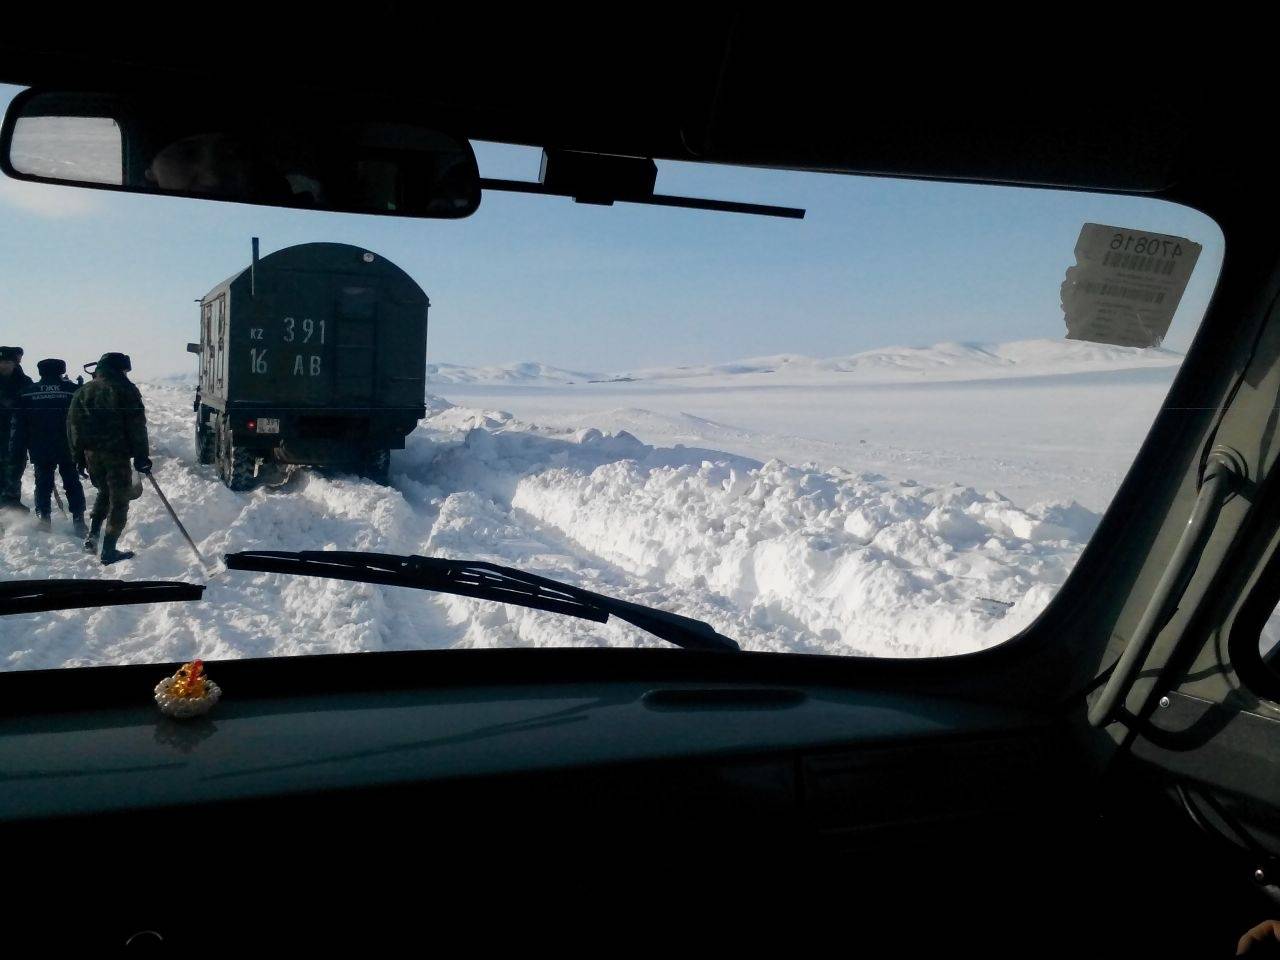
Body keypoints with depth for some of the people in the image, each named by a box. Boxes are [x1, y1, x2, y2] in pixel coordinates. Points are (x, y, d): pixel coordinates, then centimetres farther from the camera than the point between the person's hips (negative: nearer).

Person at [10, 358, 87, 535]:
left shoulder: (27, 393, 0)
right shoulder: (73, 390, -4)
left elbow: (18, 426, 2)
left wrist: (17, 452, 7)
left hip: (40, 450, 1)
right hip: (68, 449, -1)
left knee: (43, 484, 10)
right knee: (72, 484, 7)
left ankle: (43, 521, 9)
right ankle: (78, 522, 5)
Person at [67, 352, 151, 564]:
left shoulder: (84, 391, 10)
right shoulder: (125, 390, -5)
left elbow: (73, 425, 10)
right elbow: (137, 427, -9)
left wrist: (78, 456, 14)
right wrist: (141, 457, -6)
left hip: (91, 453, 5)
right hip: (117, 453, -5)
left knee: (104, 491, 26)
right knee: (118, 499, 2)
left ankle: (93, 535, 14)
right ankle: (109, 551, 1)